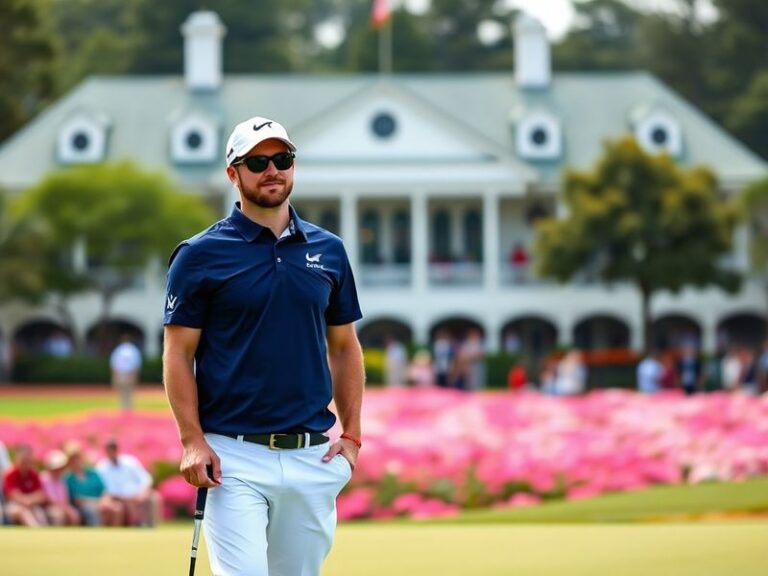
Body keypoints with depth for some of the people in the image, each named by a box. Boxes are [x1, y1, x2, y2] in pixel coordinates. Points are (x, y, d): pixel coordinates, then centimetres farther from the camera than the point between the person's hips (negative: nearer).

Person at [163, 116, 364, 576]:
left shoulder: (329, 251, 11)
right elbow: (179, 353, -1)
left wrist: (352, 435, 7)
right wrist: (192, 440, -12)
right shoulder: (201, 254, -1)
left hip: (313, 456, 4)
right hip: (235, 456, -4)